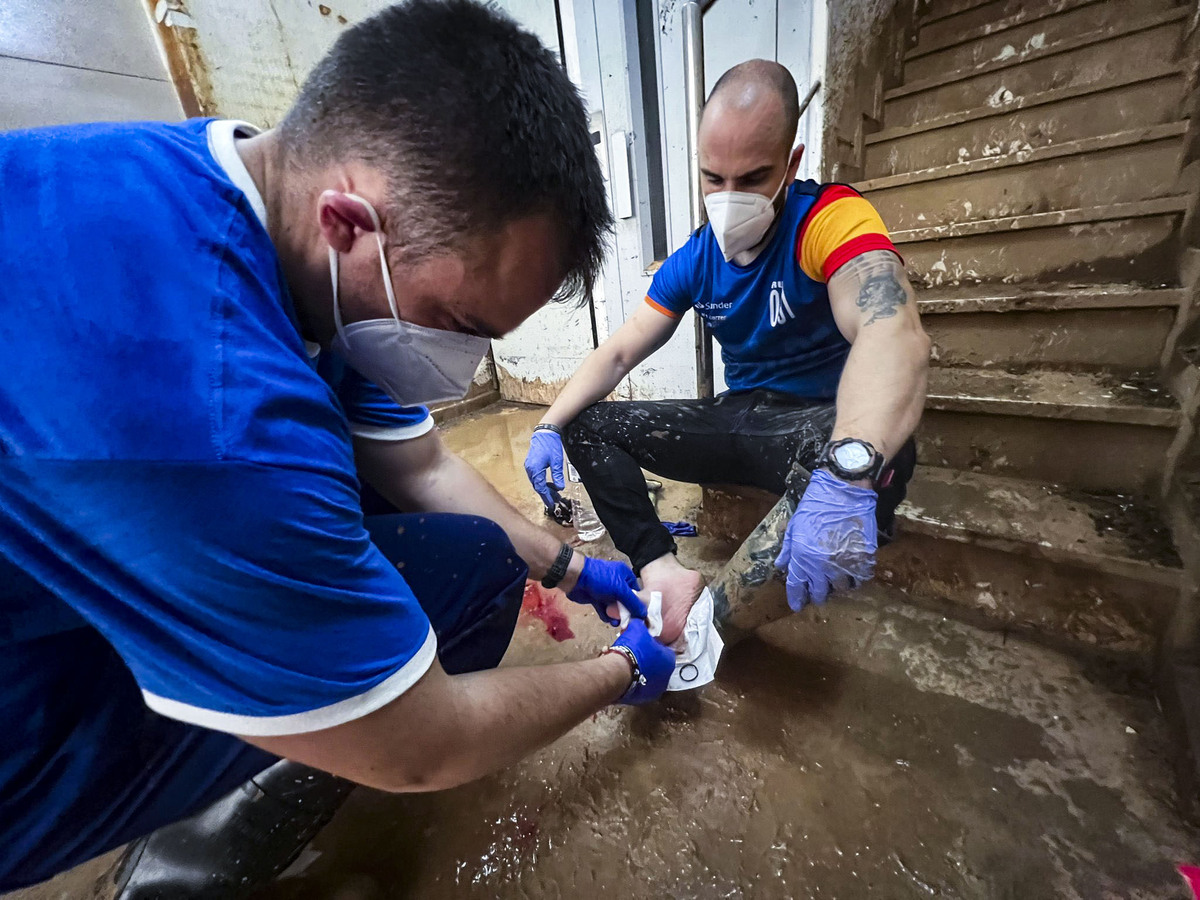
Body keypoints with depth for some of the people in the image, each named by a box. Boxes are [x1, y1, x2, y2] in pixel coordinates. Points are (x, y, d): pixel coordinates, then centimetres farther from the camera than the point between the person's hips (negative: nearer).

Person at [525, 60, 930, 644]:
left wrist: (848, 472, -53)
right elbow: (618, 353, 0)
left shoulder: (830, 218, -16)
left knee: (881, 458, -40)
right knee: (588, 424, -1)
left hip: (821, 424, -4)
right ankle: (663, 574, -20)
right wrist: (550, 427, -13)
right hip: (738, 420, 5)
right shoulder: (692, 262, 1)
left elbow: (894, 335, -35)